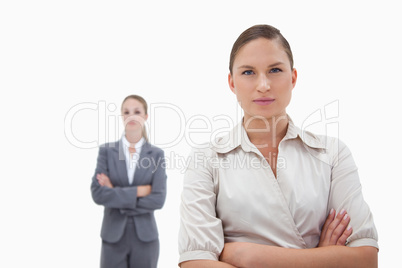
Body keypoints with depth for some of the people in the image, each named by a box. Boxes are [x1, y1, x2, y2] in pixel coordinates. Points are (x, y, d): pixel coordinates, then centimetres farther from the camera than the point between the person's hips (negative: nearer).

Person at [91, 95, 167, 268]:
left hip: (145, 236, 0)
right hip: (113, 236, 0)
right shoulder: (106, 151, 2)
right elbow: (97, 193, -9)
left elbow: (158, 199, -9)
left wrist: (116, 196, -11)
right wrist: (139, 191, -13)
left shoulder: (156, 154, 1)